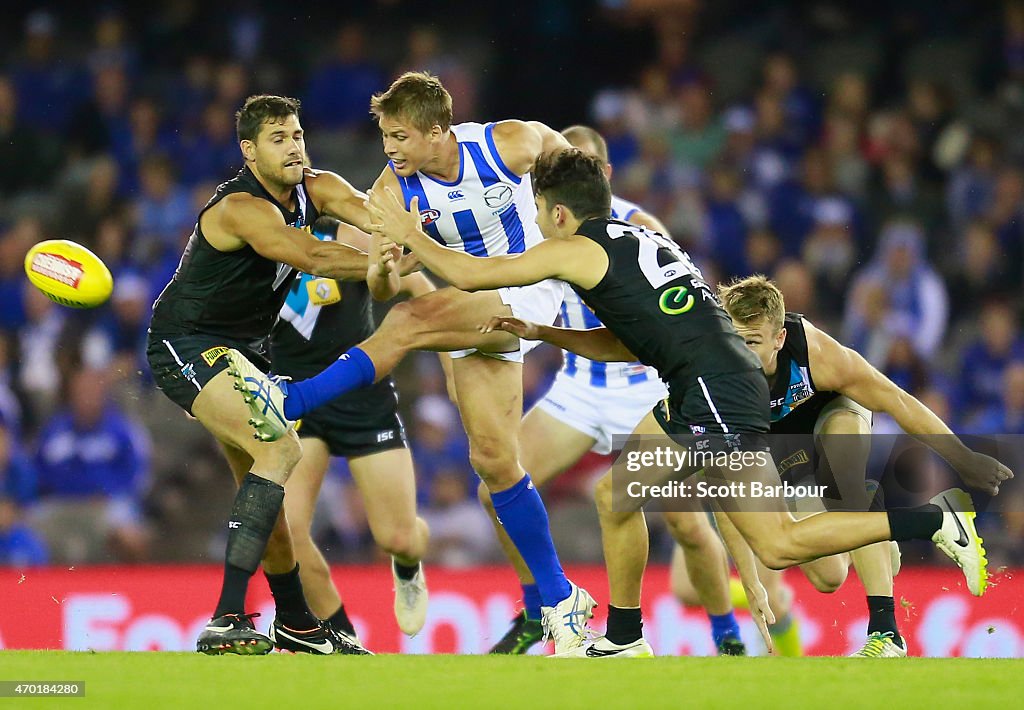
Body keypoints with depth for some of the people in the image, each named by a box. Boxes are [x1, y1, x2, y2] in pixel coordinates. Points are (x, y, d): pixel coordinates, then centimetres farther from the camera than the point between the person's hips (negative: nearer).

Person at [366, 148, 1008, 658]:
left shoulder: (577, 251, -1)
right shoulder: (637, 240, 24)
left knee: (777, 544, -14)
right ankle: (624, 642, 29)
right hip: (704, 395, 10)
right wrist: (541, 334, 32)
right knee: (616, 495, 20)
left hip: (715, 393, -10)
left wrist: (411, 236, 20)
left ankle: (936, 521, -17)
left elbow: (469, 275, 5)